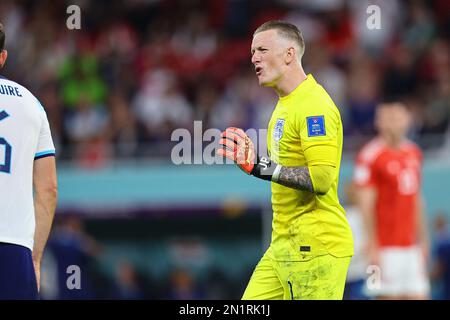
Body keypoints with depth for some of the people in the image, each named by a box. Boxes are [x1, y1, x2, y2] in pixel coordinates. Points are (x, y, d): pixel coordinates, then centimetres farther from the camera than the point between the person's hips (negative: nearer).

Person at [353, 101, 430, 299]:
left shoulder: (414, 153, 14)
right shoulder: (370, 155, -10)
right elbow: (365, 205, -12)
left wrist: (423, 239, 19)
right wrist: (373, 248, -15)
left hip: (411, 246, 7)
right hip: (385, 249, -7)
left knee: (419, 295, 3)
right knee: (388, 296, -6)